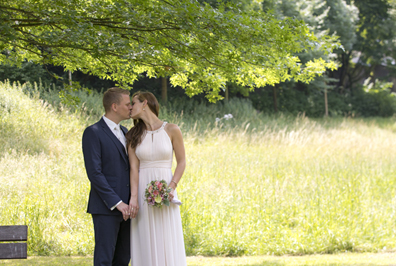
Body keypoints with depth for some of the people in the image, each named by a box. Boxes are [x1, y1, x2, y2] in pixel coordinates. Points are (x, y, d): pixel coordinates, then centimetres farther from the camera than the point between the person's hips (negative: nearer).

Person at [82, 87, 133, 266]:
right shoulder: (93, 133, -7)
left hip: (125, 207, 8)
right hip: (106, 209, -7)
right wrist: (116, 202, -18)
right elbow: (94, 173, -14)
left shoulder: (124, 132, 17)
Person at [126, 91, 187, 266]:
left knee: (168, 243, -2)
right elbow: (134, 167, -1)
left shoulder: (172, 130, -1)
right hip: (142, 191, 2)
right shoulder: (134, 135, 6)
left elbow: (181, 162, 3)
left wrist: (171, 187, -11)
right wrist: (133, 197, -13)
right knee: (145, 244, 1)